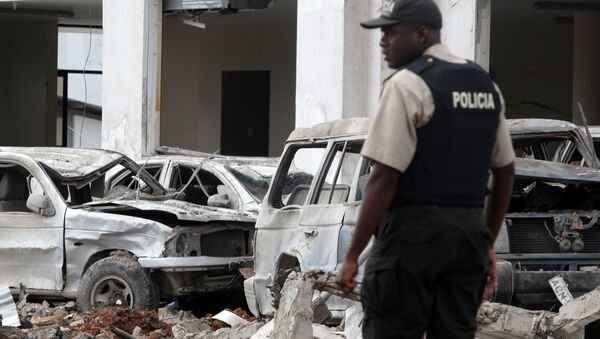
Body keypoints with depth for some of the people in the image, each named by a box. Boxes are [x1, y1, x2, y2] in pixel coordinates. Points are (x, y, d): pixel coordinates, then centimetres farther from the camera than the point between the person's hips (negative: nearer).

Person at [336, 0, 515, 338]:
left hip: (414, 231, -7)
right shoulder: (486, 85, 14)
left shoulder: (408, 84, -10)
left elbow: (385, 177, -16)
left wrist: (353, 254, -12)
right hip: (470, 231, 7)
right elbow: (505, 172, 19)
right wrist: (488, 242, 26)